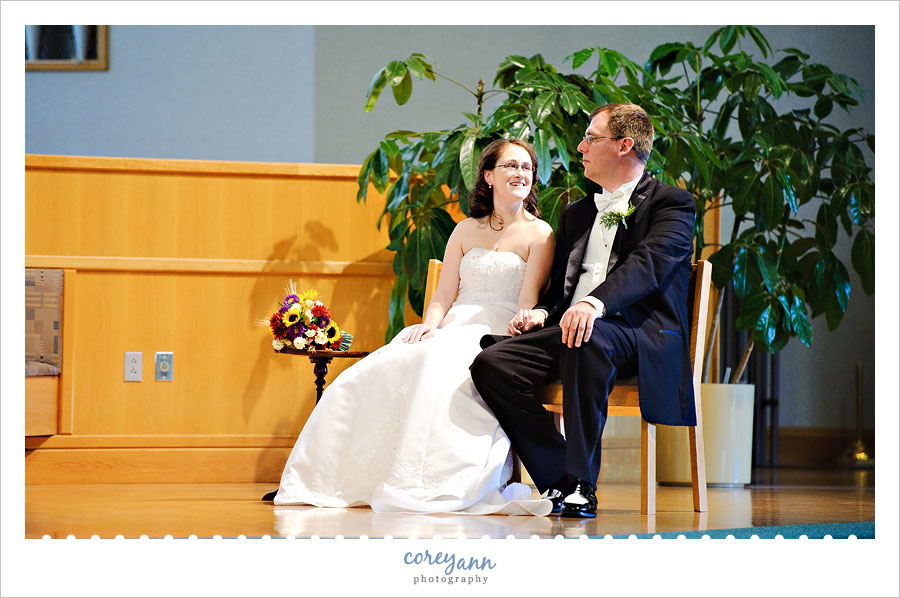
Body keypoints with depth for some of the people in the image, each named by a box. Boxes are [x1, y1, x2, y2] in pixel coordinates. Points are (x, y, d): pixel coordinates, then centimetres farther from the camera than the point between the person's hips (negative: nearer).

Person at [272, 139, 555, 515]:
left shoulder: (539, 233, 7)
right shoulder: (466, 230, 20)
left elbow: (528, 301, -3)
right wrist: (429, 326, -7)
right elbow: (443, 297, 15)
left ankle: (429, 488, -40)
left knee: (439, 364, -38)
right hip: (451, 330, 5)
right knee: (377, 372, -22)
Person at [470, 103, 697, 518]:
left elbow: (648, 263, -15)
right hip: (566, 326, 7)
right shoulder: (577, 213, 28)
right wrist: (541, 312, 1)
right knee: (490, 363, -18)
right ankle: (558, 483, -17)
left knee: (588, 339, -41)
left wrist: (595, 303, -33)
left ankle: (581, 485, -35)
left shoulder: (672, 203, 5)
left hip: (640, 333, -7)